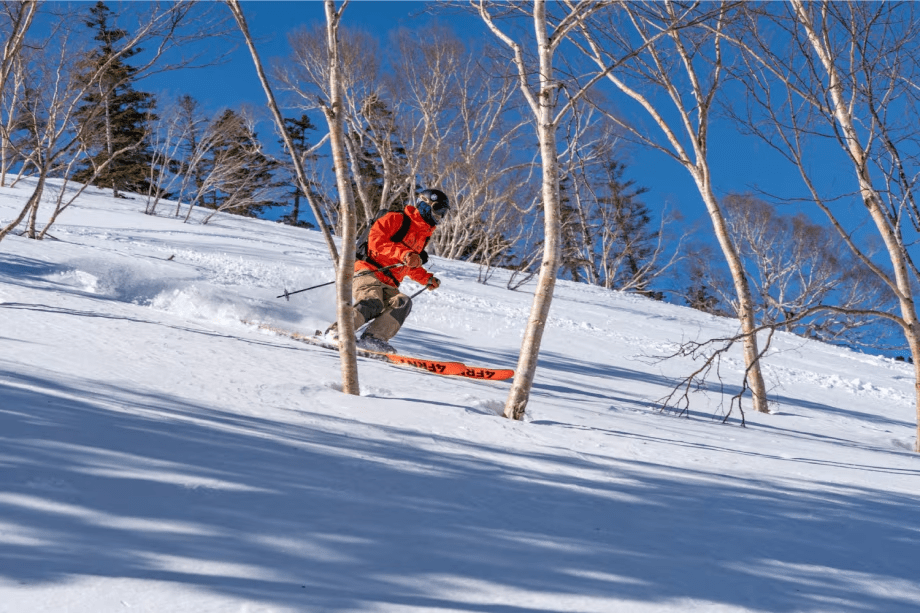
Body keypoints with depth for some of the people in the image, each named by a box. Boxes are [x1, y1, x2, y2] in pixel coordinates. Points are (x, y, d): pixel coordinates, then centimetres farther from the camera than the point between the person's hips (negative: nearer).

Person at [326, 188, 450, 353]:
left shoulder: (424, 236, 26)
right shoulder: (397, 219, 2)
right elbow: (375, 240, -13)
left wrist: (427, 279, 24)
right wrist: (404, 254, -21)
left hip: (389, 285, 7)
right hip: (369, 273, -7)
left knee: (403, 303, -22)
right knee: (373, 303, -32)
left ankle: (373, 339, -32)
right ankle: (336, 331, -24)